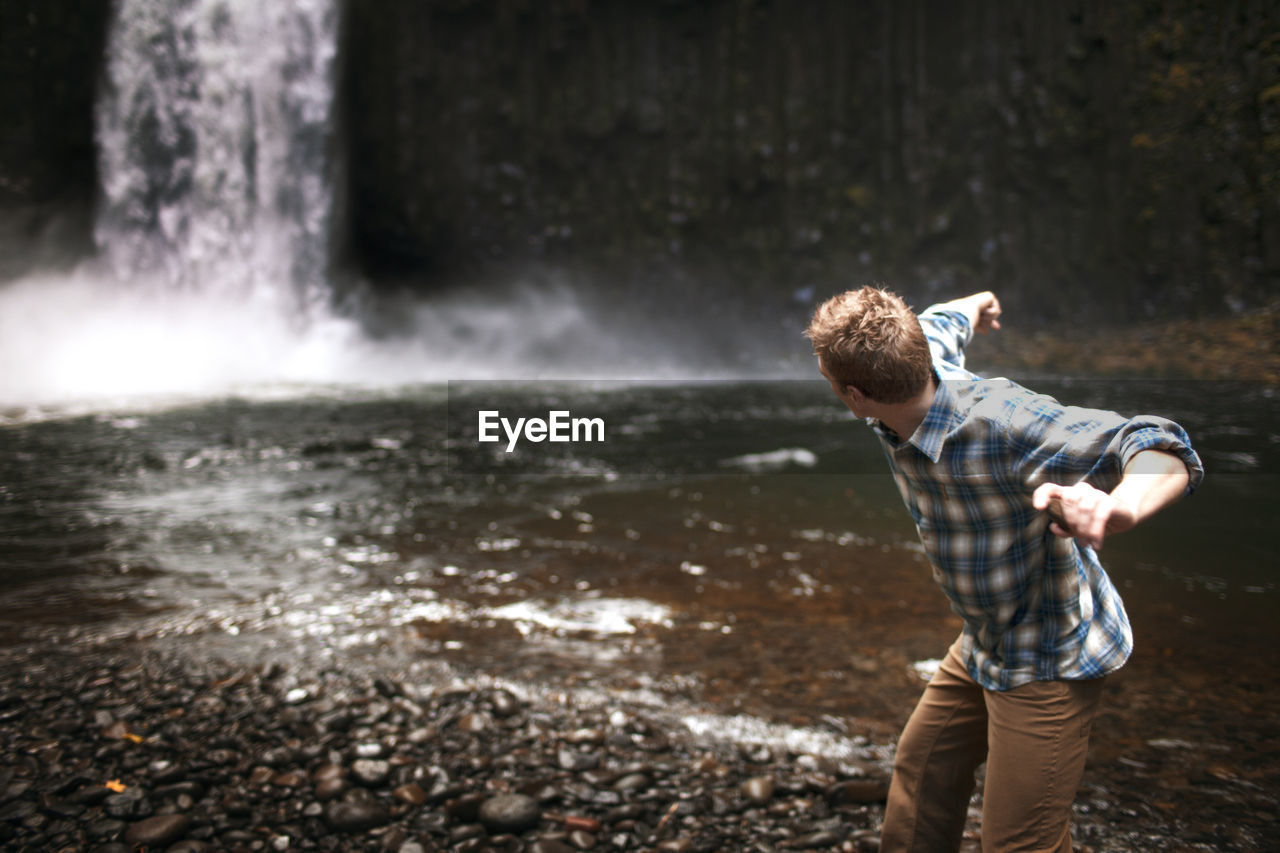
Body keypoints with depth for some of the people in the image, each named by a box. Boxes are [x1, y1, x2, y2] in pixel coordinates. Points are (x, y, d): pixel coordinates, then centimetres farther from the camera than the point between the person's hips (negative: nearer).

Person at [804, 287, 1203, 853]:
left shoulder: (1003, 424, -35)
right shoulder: (921, 357, -11)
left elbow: (1165, 450, -38)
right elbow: (941, 323, 13)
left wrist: (1118, 510, -61)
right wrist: (976, 306, 38)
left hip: (1049, 661, -8)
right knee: (922, 770, 22)